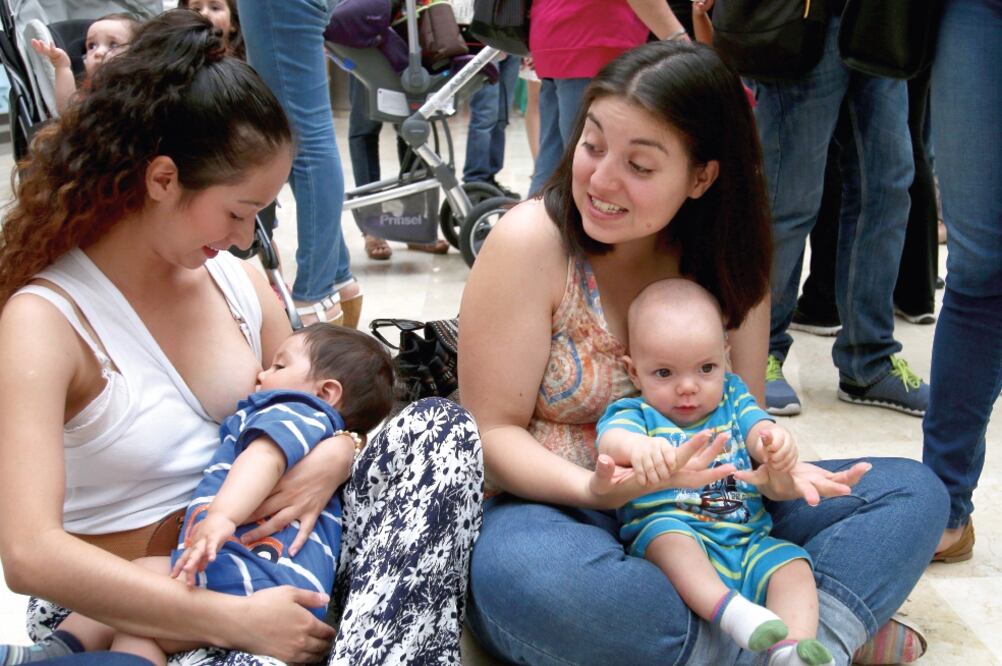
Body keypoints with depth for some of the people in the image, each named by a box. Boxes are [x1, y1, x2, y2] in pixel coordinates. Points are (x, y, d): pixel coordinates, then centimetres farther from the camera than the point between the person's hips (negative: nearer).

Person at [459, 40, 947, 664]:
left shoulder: (726, 259, 1)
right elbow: (493, 431, -12)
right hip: (557, 507, -4)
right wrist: (595, 490, -31)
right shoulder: (530, 243, -13)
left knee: (913, 489, -5)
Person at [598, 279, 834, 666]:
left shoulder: (732, 399, 18)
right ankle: (728, 609, -47)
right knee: (664, 529, -34)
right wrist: (637, 446, -45)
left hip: (748, 540, 4)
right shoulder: (637, 414, 4)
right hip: (668, 542, -4)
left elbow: (759, 430, 1)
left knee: (791, 562, -20)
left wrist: (778, 443, -27)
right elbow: (611, 437, -19)